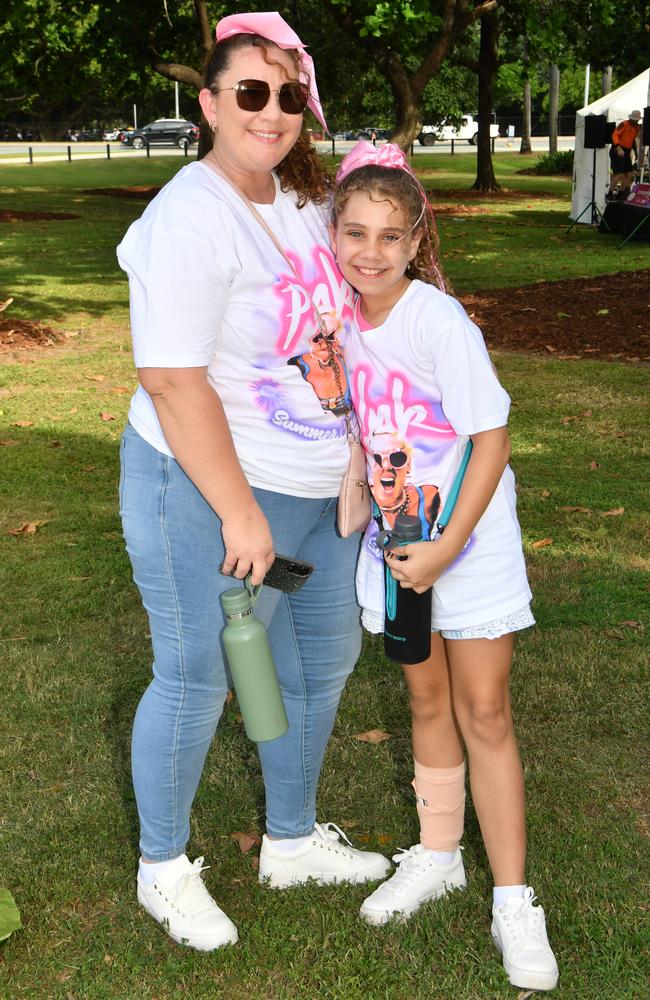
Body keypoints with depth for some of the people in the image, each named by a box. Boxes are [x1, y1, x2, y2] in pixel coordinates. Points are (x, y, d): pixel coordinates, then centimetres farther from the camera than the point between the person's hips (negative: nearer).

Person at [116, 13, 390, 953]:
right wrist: (240, 513, -24)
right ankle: (163, 867, 29)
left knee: (323, 660, 19)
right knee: (196, 679, 5)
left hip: (319, 488, 9)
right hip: (211, 490, -9)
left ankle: (292, 841, 41)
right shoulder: (190, 218, -20)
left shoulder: (304, 196, 6)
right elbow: (173, 381, -25)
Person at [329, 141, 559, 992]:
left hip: (470, 539, -5)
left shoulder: (439, 321, -20)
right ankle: (437, 857, 35)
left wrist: (448, 546, -20)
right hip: (395, 539, 5)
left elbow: (491, 438, -19)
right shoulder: (345, 319, -1)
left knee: (483, 713, -1)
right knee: (427, 701, 17)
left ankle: (513, 904, 11)